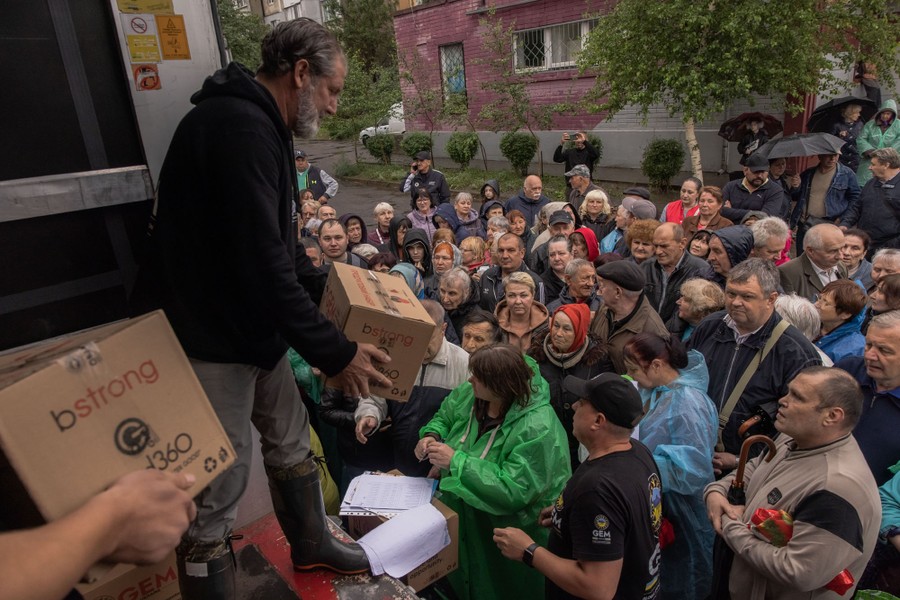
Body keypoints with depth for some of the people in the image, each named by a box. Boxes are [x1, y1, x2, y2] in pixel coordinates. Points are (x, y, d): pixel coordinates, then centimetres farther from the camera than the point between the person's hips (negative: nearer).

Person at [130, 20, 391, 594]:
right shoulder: (239, 126, -23)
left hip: (253, 325, 11)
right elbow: (261, 261, -29)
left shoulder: (259, 125, 12)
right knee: (219, 486, 1)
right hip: (211, 338, -11)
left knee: (291, 438, 22)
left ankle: (313, 543, 43)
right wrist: (334, 351, -22)